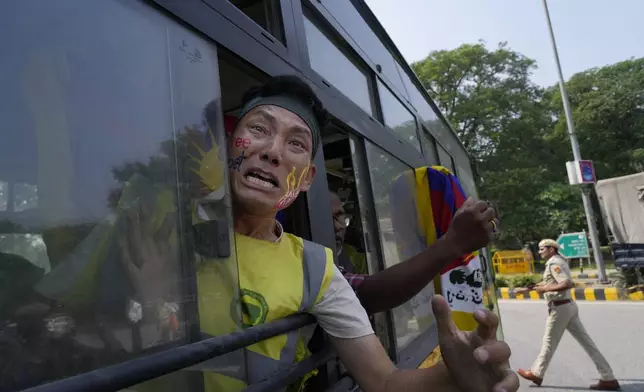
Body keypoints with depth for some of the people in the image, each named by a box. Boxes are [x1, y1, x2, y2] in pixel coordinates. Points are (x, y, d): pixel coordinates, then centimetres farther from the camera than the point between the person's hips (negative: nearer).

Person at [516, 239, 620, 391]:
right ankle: (608, 378, 10)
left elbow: (567, 284, -28)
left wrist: (545, 289, -21)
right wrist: (529, 289, 25)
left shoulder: (554, 263, -16)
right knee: (586, 342, 8)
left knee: (549, 342, 5)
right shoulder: (559, 261, 15)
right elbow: (550, 282, 25)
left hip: (559, 308, -9)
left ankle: (536, 374, 21)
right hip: (568, 306, 9)